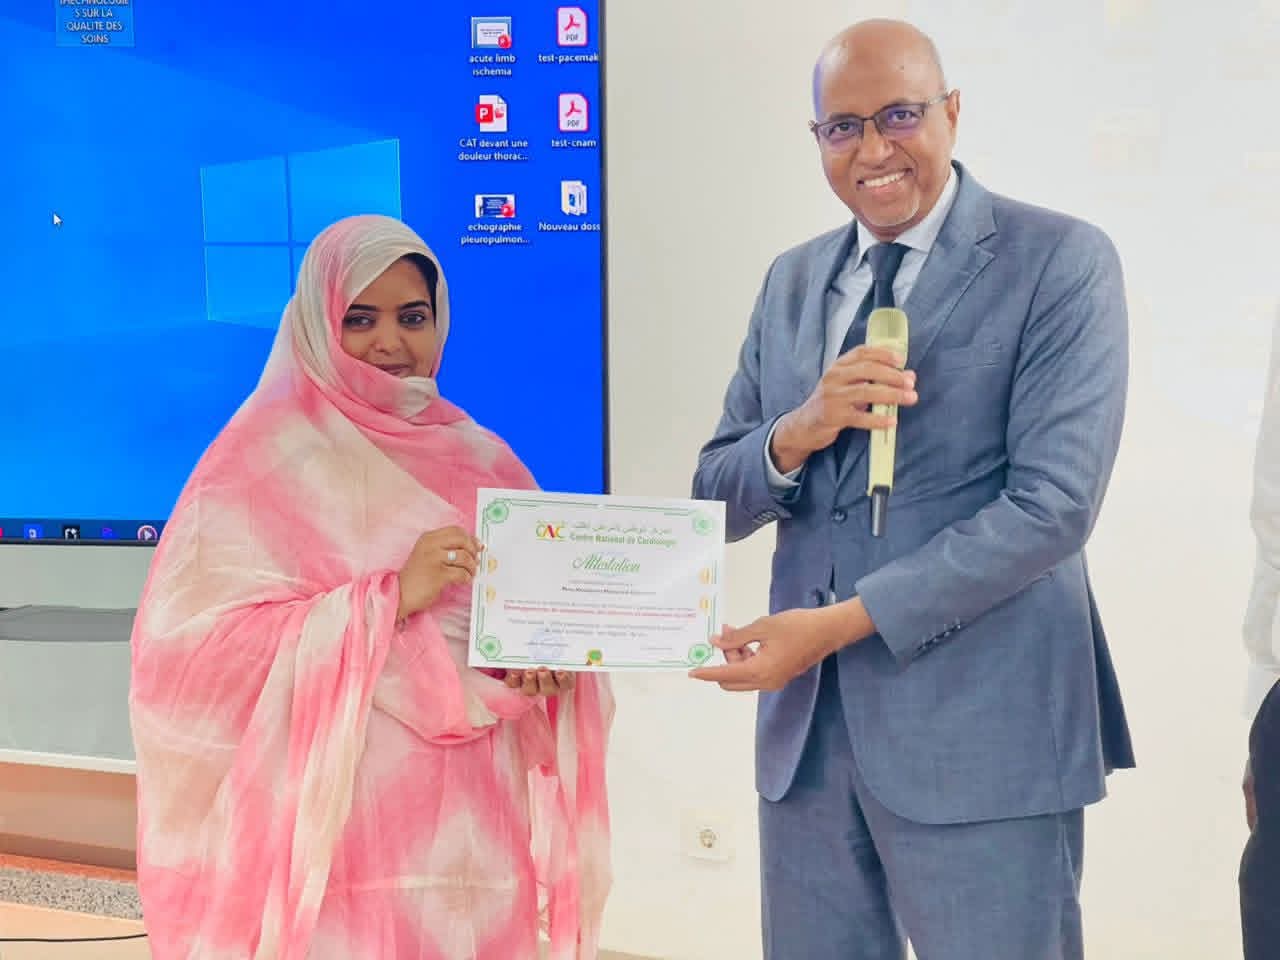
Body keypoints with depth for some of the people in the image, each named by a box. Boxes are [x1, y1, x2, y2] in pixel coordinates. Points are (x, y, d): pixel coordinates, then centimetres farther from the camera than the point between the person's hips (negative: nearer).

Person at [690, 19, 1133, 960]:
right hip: (806, 719, 5)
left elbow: (1053, 503, -15)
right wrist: (797, 434, -12)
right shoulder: (792, 279, 11)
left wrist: (841, 621, -18)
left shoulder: (1062, 260, -6)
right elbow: (716, 496, 10)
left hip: (981, 726, -5)